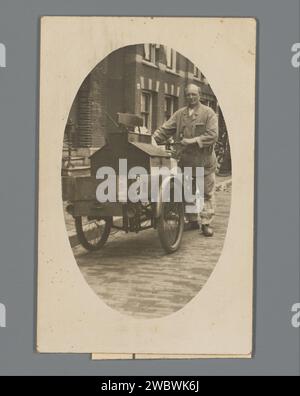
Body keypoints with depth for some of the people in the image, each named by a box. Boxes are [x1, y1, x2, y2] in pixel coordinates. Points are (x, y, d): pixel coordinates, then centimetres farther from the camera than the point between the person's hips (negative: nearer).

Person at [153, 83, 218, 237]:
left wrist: (194, 141, -17)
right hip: (186, 160, 3)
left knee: (207, 193, 1)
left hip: (205, 160, -3)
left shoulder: (208, 113, -1)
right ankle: (192, 221, 22)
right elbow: (165, 130, 4)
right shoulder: (179, 114, 9)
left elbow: (212, 135, -10)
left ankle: (206, 223, 7)